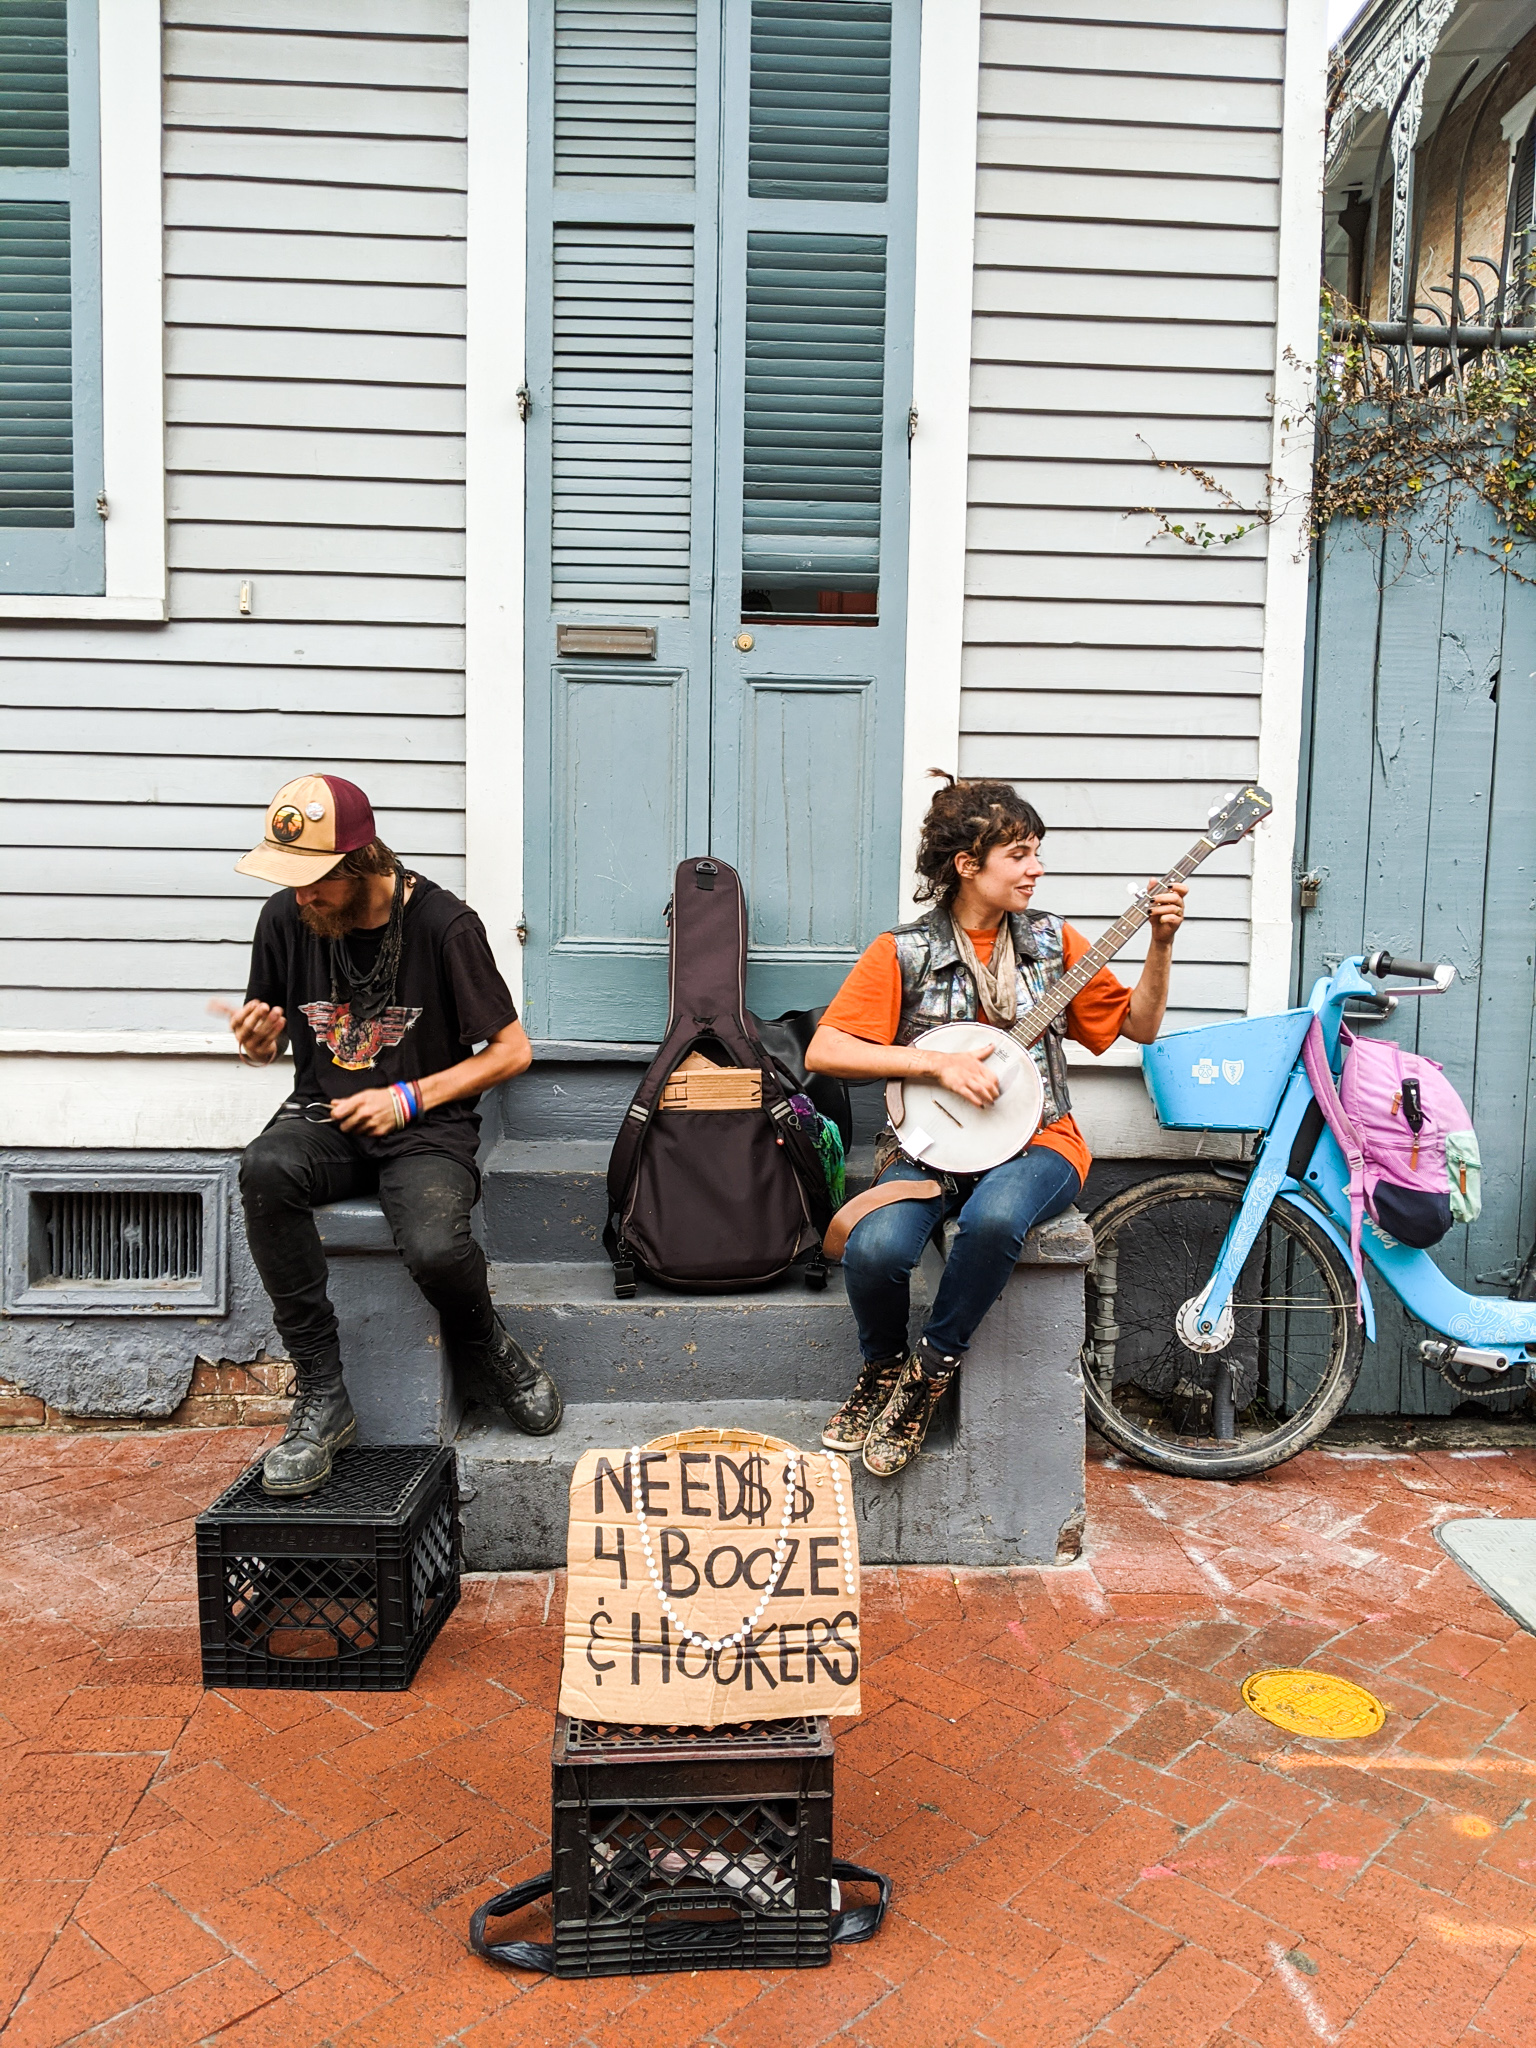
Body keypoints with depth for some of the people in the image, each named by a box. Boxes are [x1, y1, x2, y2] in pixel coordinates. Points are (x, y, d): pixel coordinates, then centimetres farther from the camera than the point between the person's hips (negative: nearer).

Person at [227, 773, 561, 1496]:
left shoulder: (443, 923, -11)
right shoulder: (286, 918, 1)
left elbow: (512, 1049, -4)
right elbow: (263, 1046, 15)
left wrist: (407, 1098, -11)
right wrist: (257, 1044, -10)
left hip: (425, 1130, -3)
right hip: (325, 1119, 4)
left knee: (434, 1250, -33)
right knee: (265, 1169, -33)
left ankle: (489, 1352, 7)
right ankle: (321, 1395, -20)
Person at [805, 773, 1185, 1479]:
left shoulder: (1051, 939, 9)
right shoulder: (903, 951, -1)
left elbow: (1138, 1026, 14)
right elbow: (823, 1050, -10)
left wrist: (1160, 945, -1)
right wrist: (939, 1062, -16)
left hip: (1033, 1139, 1)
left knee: (991, 1219, -36)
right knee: (874, 1250, -31)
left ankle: (927, 1375, -9)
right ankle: (882, 1368, 5)